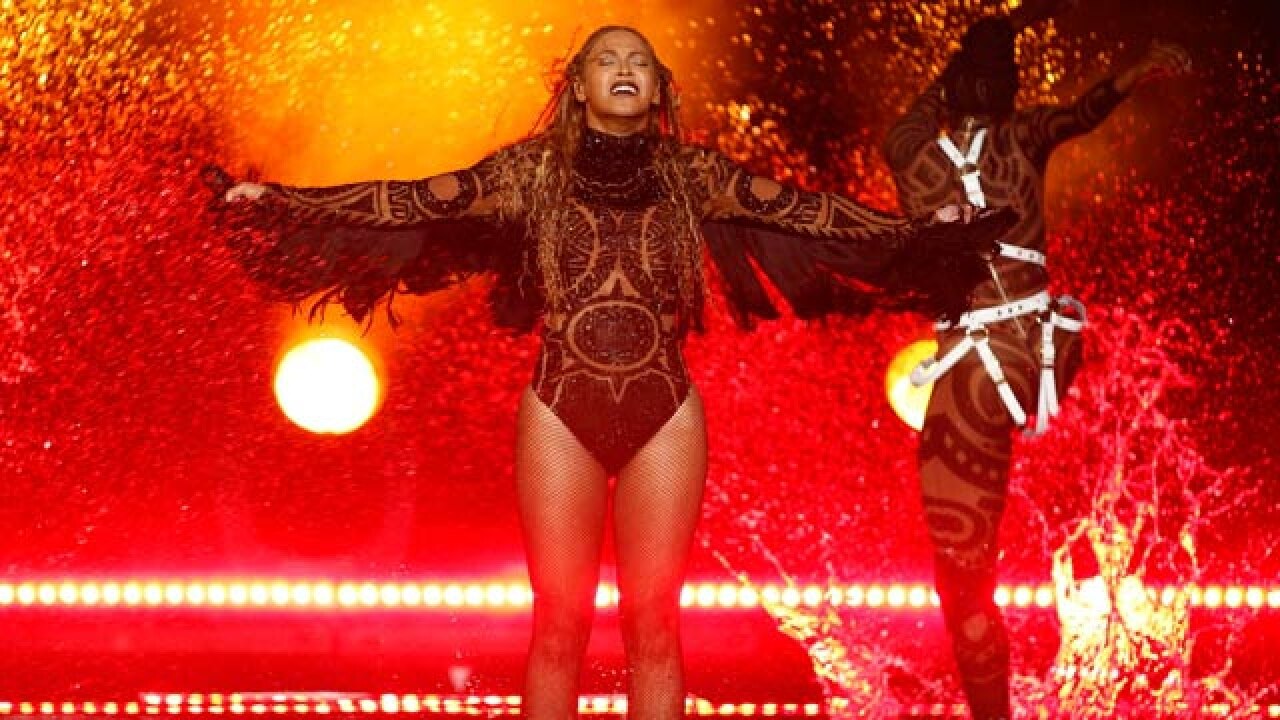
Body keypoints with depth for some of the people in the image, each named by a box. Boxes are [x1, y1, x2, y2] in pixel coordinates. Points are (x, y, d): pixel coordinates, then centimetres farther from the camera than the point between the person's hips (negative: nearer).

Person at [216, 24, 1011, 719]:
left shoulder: (692, 174, 6)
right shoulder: (534, 169, 3)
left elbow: (804, 210, 9)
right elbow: (415, 200, 1)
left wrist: (916, 228, 8)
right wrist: (281, 198, -4)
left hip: (665, 417, 1)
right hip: (560, 413, -1)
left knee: (654, 623, 3)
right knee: (559, 624, 1)